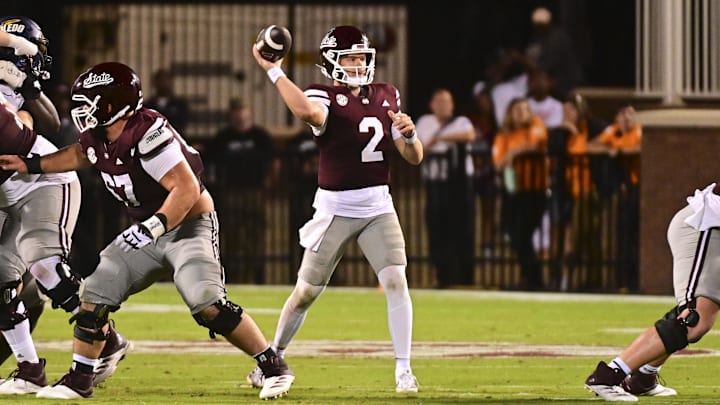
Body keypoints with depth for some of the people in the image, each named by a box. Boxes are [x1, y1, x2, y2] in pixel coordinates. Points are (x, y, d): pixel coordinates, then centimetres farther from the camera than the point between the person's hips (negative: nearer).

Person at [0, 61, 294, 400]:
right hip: (150, 232, 9)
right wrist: (31, 165, 21)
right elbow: (80, 155, 25)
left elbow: (187, 189, -31)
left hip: (189, 225, -9)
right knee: (95, 295, 3)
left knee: (206, 303, -24)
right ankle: (79, 381, 13)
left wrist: (153, 227, -39)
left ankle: (274, 368, -13)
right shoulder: (98, 136, -2)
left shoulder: (147, 134, -29)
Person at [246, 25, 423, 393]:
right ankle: (273, 358, 24)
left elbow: (414, 158, 8)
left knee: (396, 281, -13)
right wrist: (273, 70, -32)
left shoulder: (385, 97, 8)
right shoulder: (325, 97, -8)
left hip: (378, 208, 3)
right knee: (306, 291, 4)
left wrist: (409, 134, -14)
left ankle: (403, 369, -9)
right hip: (335, 210, -3)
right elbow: (307, 111, -36)